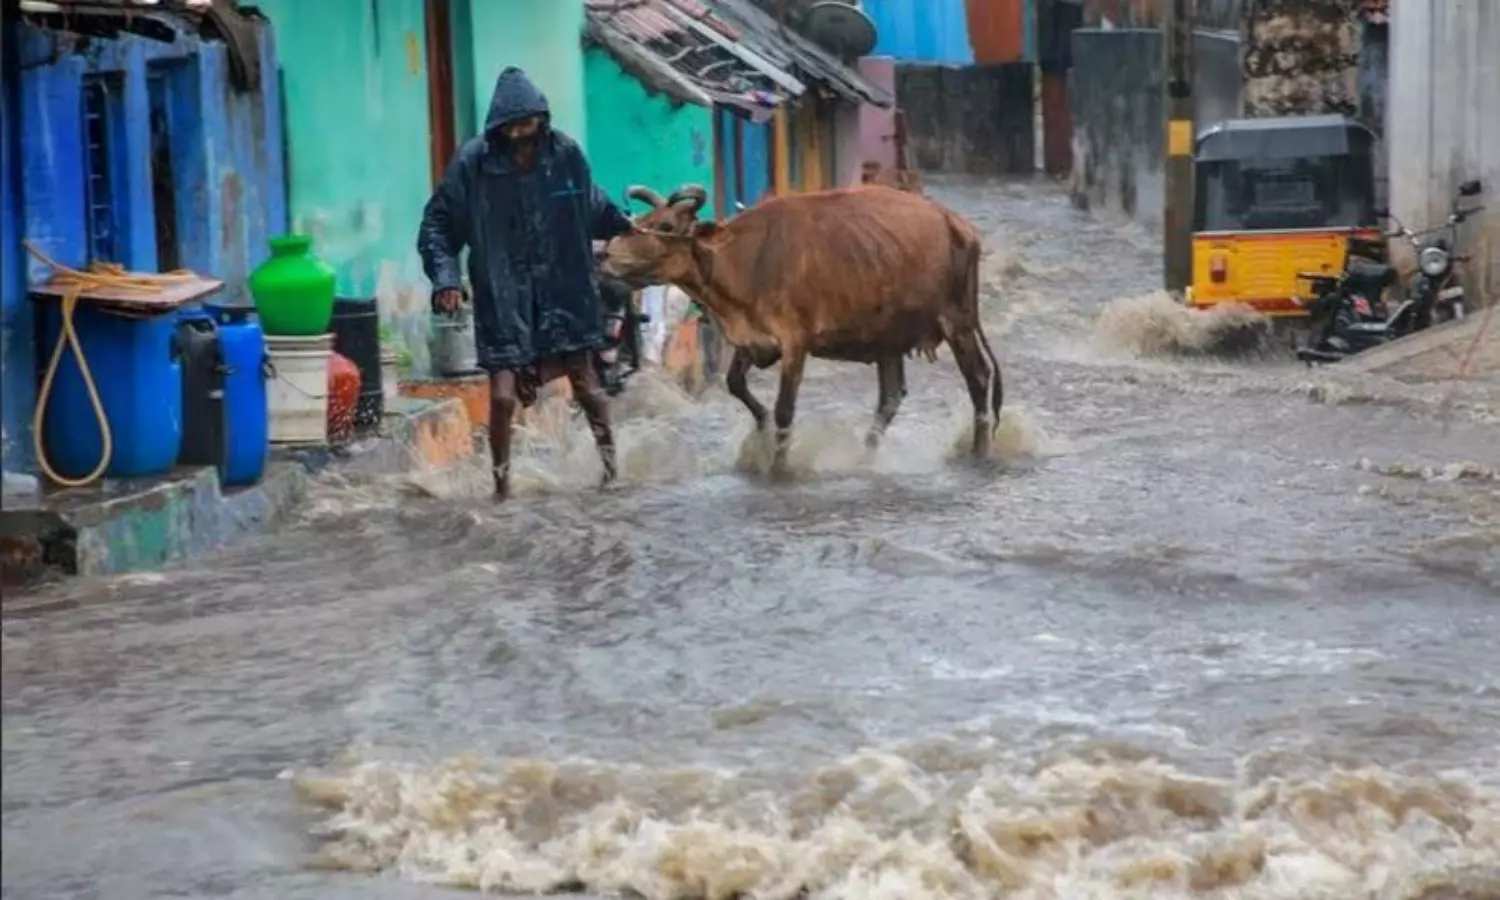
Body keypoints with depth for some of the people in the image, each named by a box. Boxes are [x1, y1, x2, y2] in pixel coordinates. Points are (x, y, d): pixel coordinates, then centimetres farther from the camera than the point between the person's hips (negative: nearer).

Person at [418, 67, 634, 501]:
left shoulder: (566, 154, -4)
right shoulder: (473, 162, -11)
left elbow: (591, 204, 16)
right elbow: (438, 223, -4)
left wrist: (624, 224, 11)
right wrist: (445, 277, -14)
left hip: (563, 291, 2)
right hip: (504, 298, -2)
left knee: (586, 384, 10)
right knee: (503, 395, -8)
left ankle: (611, 461, 31)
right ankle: (502, 482, 9)